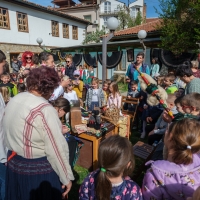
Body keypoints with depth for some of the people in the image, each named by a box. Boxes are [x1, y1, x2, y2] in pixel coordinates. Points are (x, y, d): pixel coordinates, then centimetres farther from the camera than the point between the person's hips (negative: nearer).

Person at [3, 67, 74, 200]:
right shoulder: (45, 110, -27)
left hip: (14, 164, 8)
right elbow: (57, 149, -25)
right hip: (39, 169, -8)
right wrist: (66, 177, -11)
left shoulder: (14, 100, -1)